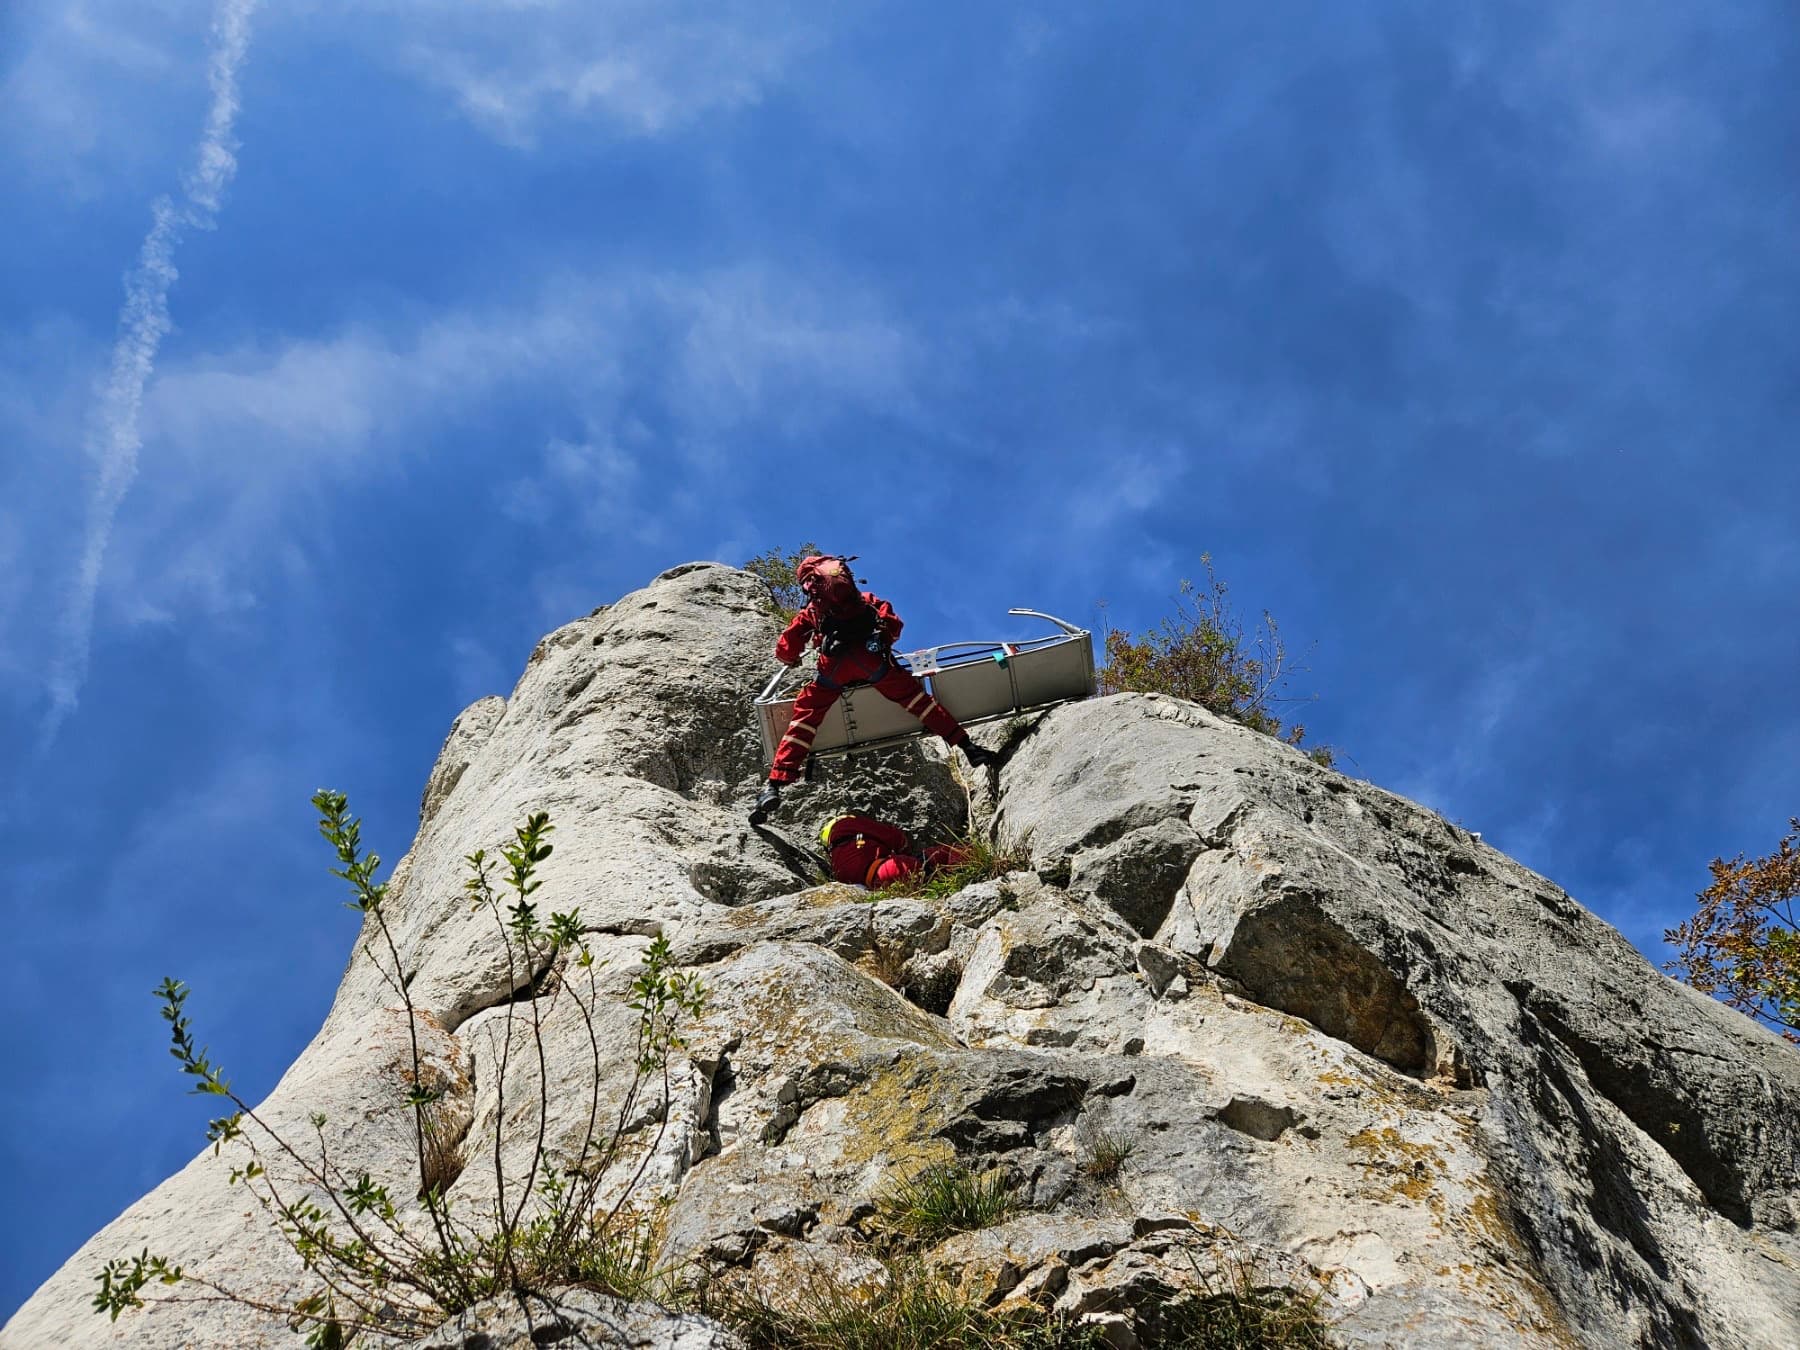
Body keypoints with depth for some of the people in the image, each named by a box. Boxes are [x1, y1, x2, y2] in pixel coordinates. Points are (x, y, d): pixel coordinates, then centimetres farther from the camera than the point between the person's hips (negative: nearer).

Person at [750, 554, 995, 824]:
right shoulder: (866, 599, 33)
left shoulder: (811, 611, 30)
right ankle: (966, 746, 6)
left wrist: (791, 660, 46)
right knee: (916, 699, 12)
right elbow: (894, 624, 22)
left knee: (804, 718, 5)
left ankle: (774, 786, -6)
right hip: (872, 659, 1)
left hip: (835, 664, -1)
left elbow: (785, 650, 23)